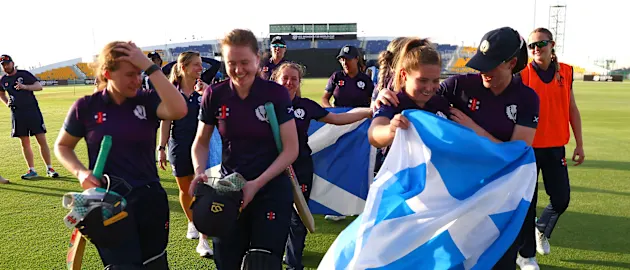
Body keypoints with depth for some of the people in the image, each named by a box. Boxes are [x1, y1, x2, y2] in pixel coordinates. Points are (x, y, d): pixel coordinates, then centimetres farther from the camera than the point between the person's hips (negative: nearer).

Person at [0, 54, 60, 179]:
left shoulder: (24, 74, -2)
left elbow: (39, 86, -12)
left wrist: (24, 86, -27)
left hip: (33, 110, -4)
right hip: (17, 114, 4)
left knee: (42, 140, -5)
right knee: (25, 143, 6)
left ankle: (49, 168, 3)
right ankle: (32, 170, 13)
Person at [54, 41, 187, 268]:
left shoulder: (147, 100, -6)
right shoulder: (86, 106, -5)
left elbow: (179, 111, -29)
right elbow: (62, 146, 10)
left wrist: (149, 66, -27)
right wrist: (80, 172, -9)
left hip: (148, 198, 1)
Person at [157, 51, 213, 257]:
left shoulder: (204, 89, -2)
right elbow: (166, 122, 3)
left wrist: (206, 93, -24)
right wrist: (161, 148, 2)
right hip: (180, 147, 1)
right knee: (185, 189, 15)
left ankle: (203, 240, -1)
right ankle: (192, 223, 42)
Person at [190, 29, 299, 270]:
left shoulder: (276, 93, -11)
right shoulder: (214, 95, -5)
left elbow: (291, 149, -11)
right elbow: (201, 142, 7)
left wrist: (257, 183, -20)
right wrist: (200, 172, -13)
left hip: (272, 189, -2)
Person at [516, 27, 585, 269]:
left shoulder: (565, 72, 3)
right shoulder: (523, 74, -8)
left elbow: (572, 109, 9)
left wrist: (579, 144, 9)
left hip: (555, 147, 4)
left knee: (561, 199, 6)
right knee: (528, 201, 5)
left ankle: (541, 230, 39)